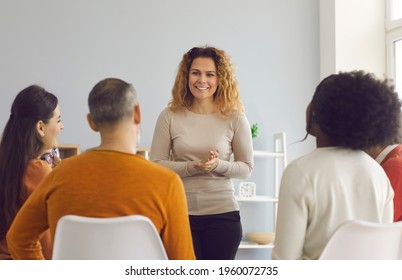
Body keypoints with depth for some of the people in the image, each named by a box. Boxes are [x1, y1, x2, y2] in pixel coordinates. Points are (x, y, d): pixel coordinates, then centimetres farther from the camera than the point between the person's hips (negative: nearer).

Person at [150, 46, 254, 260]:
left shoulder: (235, 118, -3)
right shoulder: (169, 116, -3)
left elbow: (246, 167, 2)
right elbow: (155, 164, -3)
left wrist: (219, 165, -18)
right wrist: (193, 167, -18)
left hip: (223, 214, 0)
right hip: (181, 213, 0)